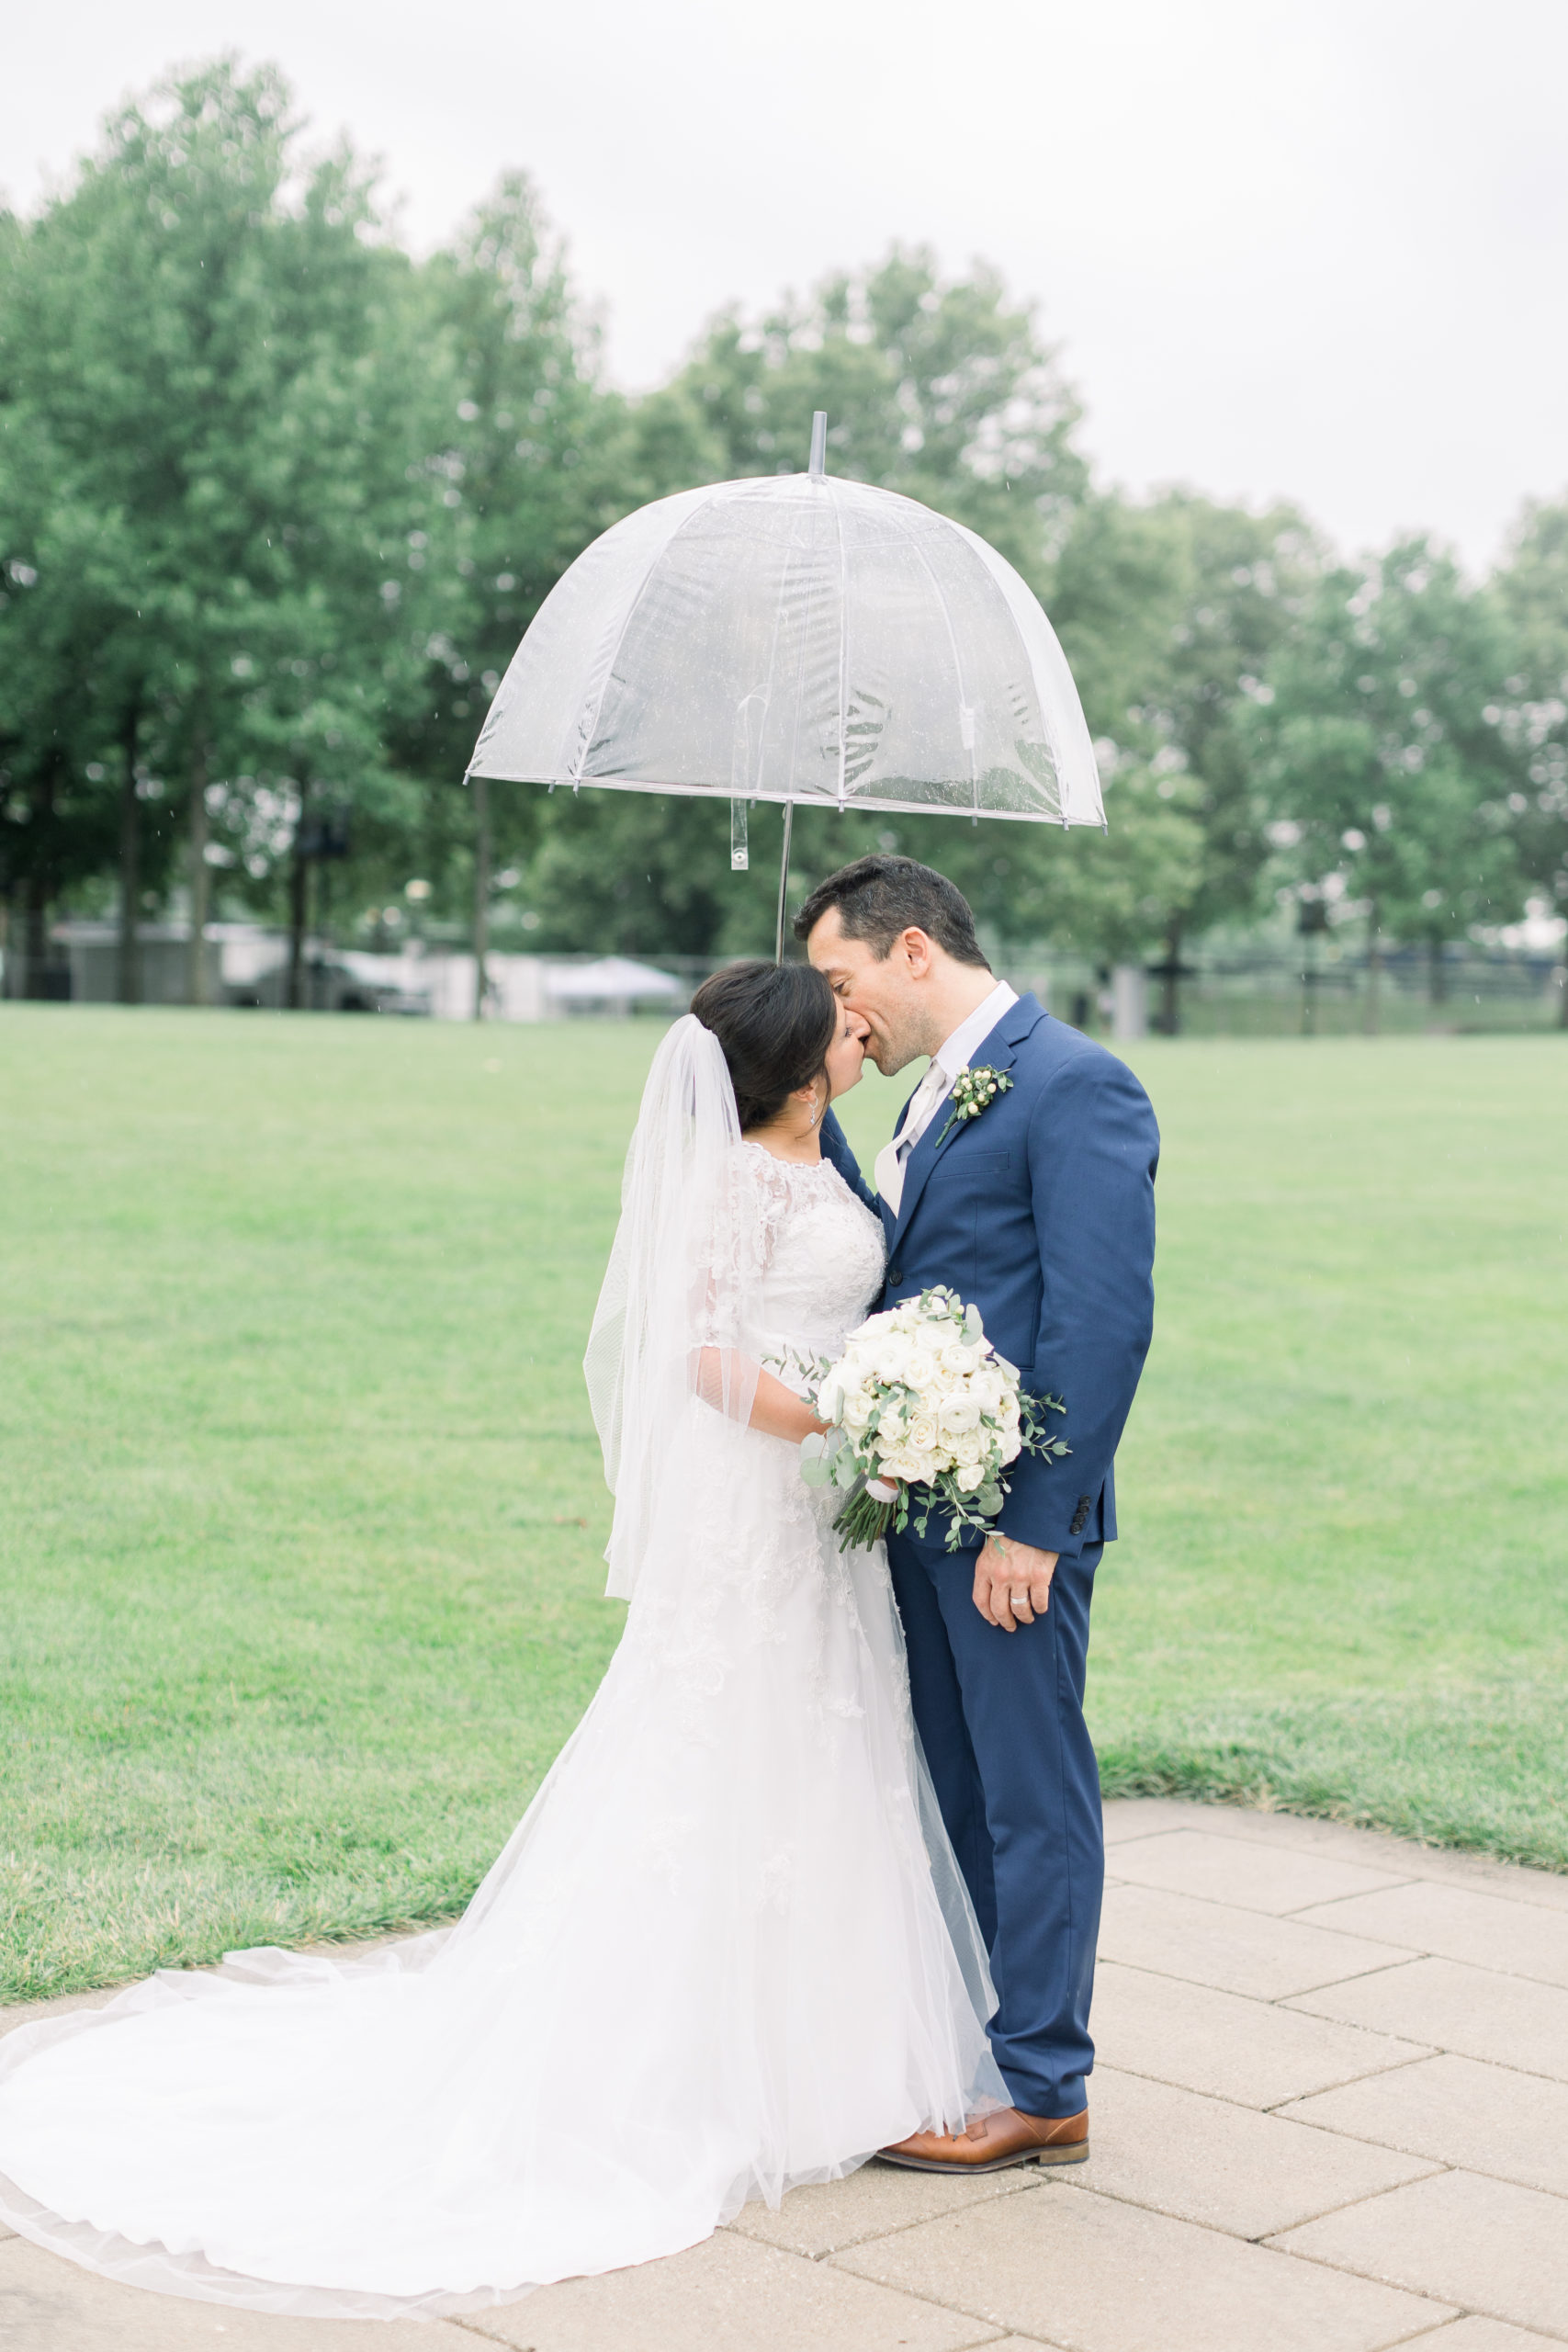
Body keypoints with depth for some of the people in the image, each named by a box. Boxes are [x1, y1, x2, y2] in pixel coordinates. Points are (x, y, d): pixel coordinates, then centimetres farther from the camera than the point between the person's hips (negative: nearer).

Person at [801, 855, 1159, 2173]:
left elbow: (1105, 1322, -19)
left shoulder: (1074, 1086, -14)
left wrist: (1035, 1523, -21)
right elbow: (886, 1265, 14)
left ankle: (1041, 2086, 14)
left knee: (1033, 1797, 2)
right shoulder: (938, 1095, 15)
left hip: (1014, 1517, -9)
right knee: (949, 1792, 18)